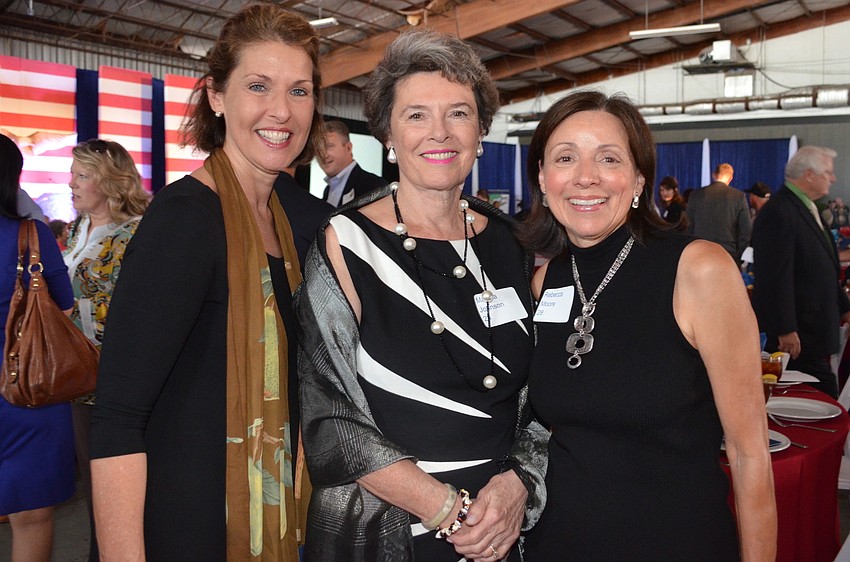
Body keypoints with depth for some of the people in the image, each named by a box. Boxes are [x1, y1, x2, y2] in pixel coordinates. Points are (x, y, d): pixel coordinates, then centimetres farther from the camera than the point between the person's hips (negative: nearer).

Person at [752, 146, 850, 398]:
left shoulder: (806, 208, 15)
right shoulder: (778, 214, -19)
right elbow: (776, 277, -23)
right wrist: (785, 330, -23)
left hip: (814, 327, 10)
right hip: (799, 332, -10)